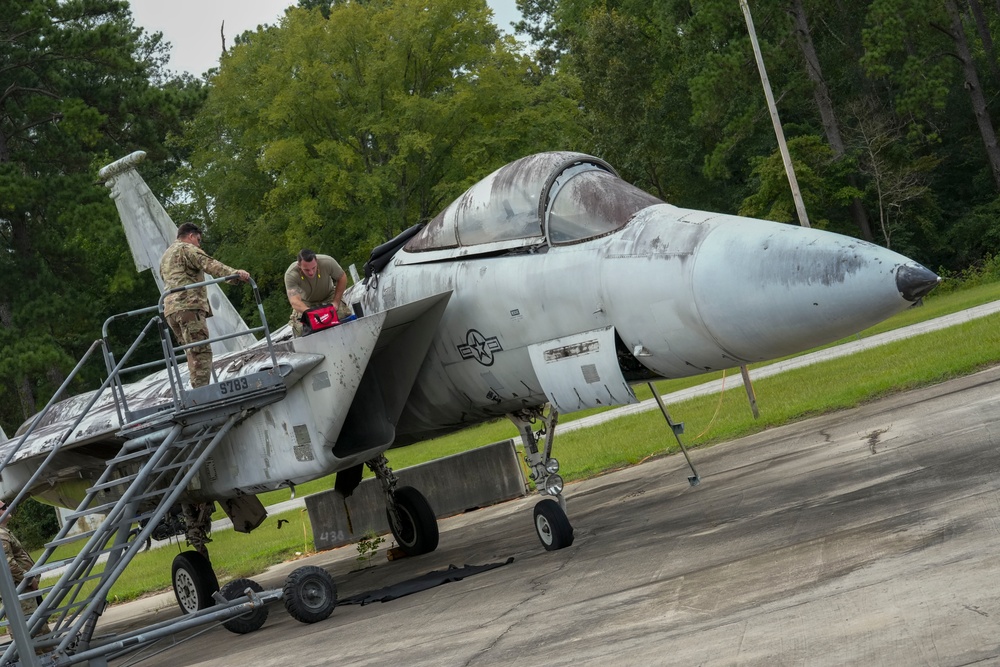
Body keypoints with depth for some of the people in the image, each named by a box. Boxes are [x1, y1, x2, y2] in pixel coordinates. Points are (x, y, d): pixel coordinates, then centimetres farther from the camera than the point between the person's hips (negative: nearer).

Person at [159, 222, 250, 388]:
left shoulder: (165, 257, 32)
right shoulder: (187, 249, 4)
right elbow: (209, 264, -13)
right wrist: (234, 273, -25)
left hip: (171, 310, 9)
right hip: (189, 306, -9)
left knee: (193, 352, 7)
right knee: (201, 351, -16)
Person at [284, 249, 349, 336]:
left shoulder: (327, 262, -31)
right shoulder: (290, 275, -35)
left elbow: (342, 278, -12)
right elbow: (294, 301, -44)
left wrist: (336, 302, -19)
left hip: (328, 297, 1)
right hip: (306, 302, -1)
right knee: (300, 329, -23)